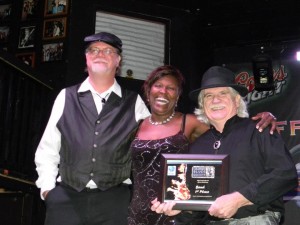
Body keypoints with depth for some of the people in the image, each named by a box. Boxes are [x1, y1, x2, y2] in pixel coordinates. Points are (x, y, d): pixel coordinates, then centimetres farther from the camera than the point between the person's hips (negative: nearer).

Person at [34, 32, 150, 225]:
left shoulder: (134, 103, 6)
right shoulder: (66, 97, 6)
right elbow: (48, 149, 9)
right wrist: (47, 188, 3)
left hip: (114, 200, 0)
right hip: (66, 197, 0)